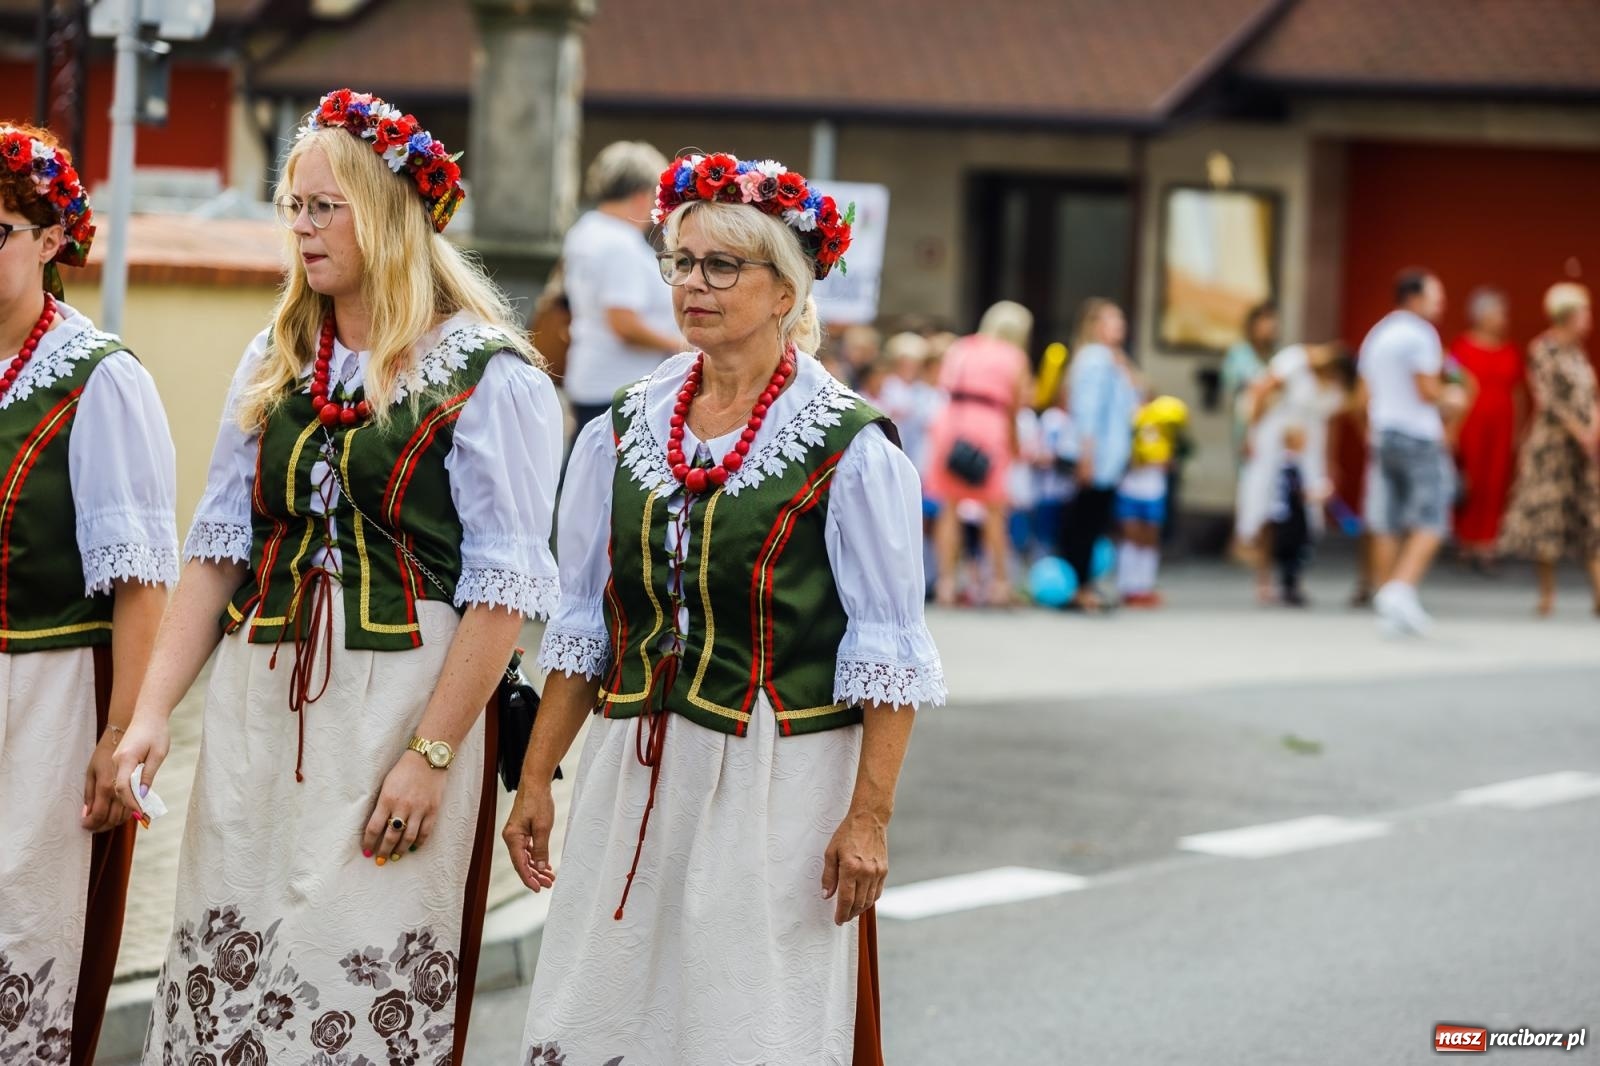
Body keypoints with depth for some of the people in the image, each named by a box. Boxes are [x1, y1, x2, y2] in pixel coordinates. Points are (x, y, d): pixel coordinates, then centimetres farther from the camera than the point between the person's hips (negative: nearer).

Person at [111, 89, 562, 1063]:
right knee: (227, 983, 5)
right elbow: (218, 550, 11)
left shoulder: (489, 377, -7)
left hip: (400, 703, -6)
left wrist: (430, 755, -15)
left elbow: (504, 590, -11)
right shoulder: (274, 364, 12)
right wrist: (153, 711, 1)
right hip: (258, 707, 6)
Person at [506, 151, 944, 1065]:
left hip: (780, 783, -5)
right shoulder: (622, 433, 9)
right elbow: (581, 628, 14)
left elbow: (889, 655, -8)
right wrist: (537, 780, 10)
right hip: (634, 778, 5)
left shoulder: (850, 450, -7)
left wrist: (869, 816, -14)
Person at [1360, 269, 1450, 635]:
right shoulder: (1420, 334, -10)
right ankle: (1401, 589, -22)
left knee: (1387, 527, 7)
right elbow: (1428, 390, -16)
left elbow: (1366, 395, 18)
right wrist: (1449, 395, 4)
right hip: (1420, 437, -8)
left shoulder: (1376, 335, 15)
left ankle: (1390, 609, 8)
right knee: (1430, 523, -5)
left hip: (1383, 436, 8)